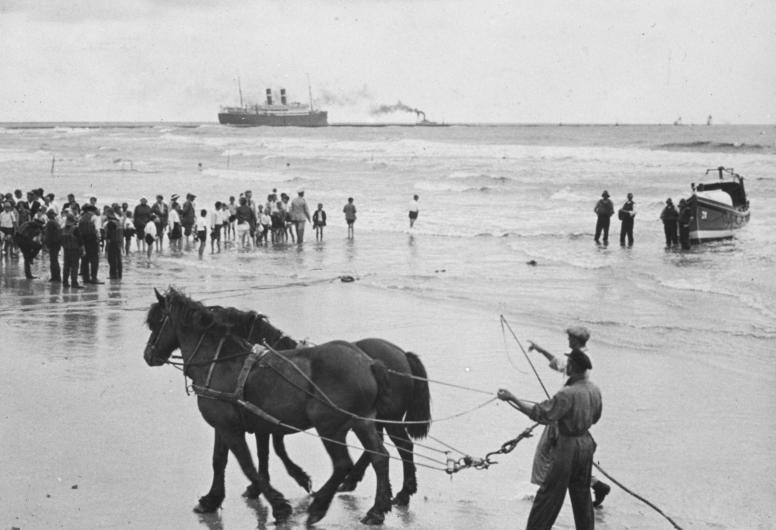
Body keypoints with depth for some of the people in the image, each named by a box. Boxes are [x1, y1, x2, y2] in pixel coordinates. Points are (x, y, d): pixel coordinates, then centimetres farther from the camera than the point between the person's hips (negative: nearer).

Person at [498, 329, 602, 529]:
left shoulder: (568, 394, -25)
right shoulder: (594, 390, 0)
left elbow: (541, 413, -23)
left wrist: (512, 398, -22)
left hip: (567, 446, -8)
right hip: (586, 443, 8)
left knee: (549, 493, 1)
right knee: (581, 493, 18)